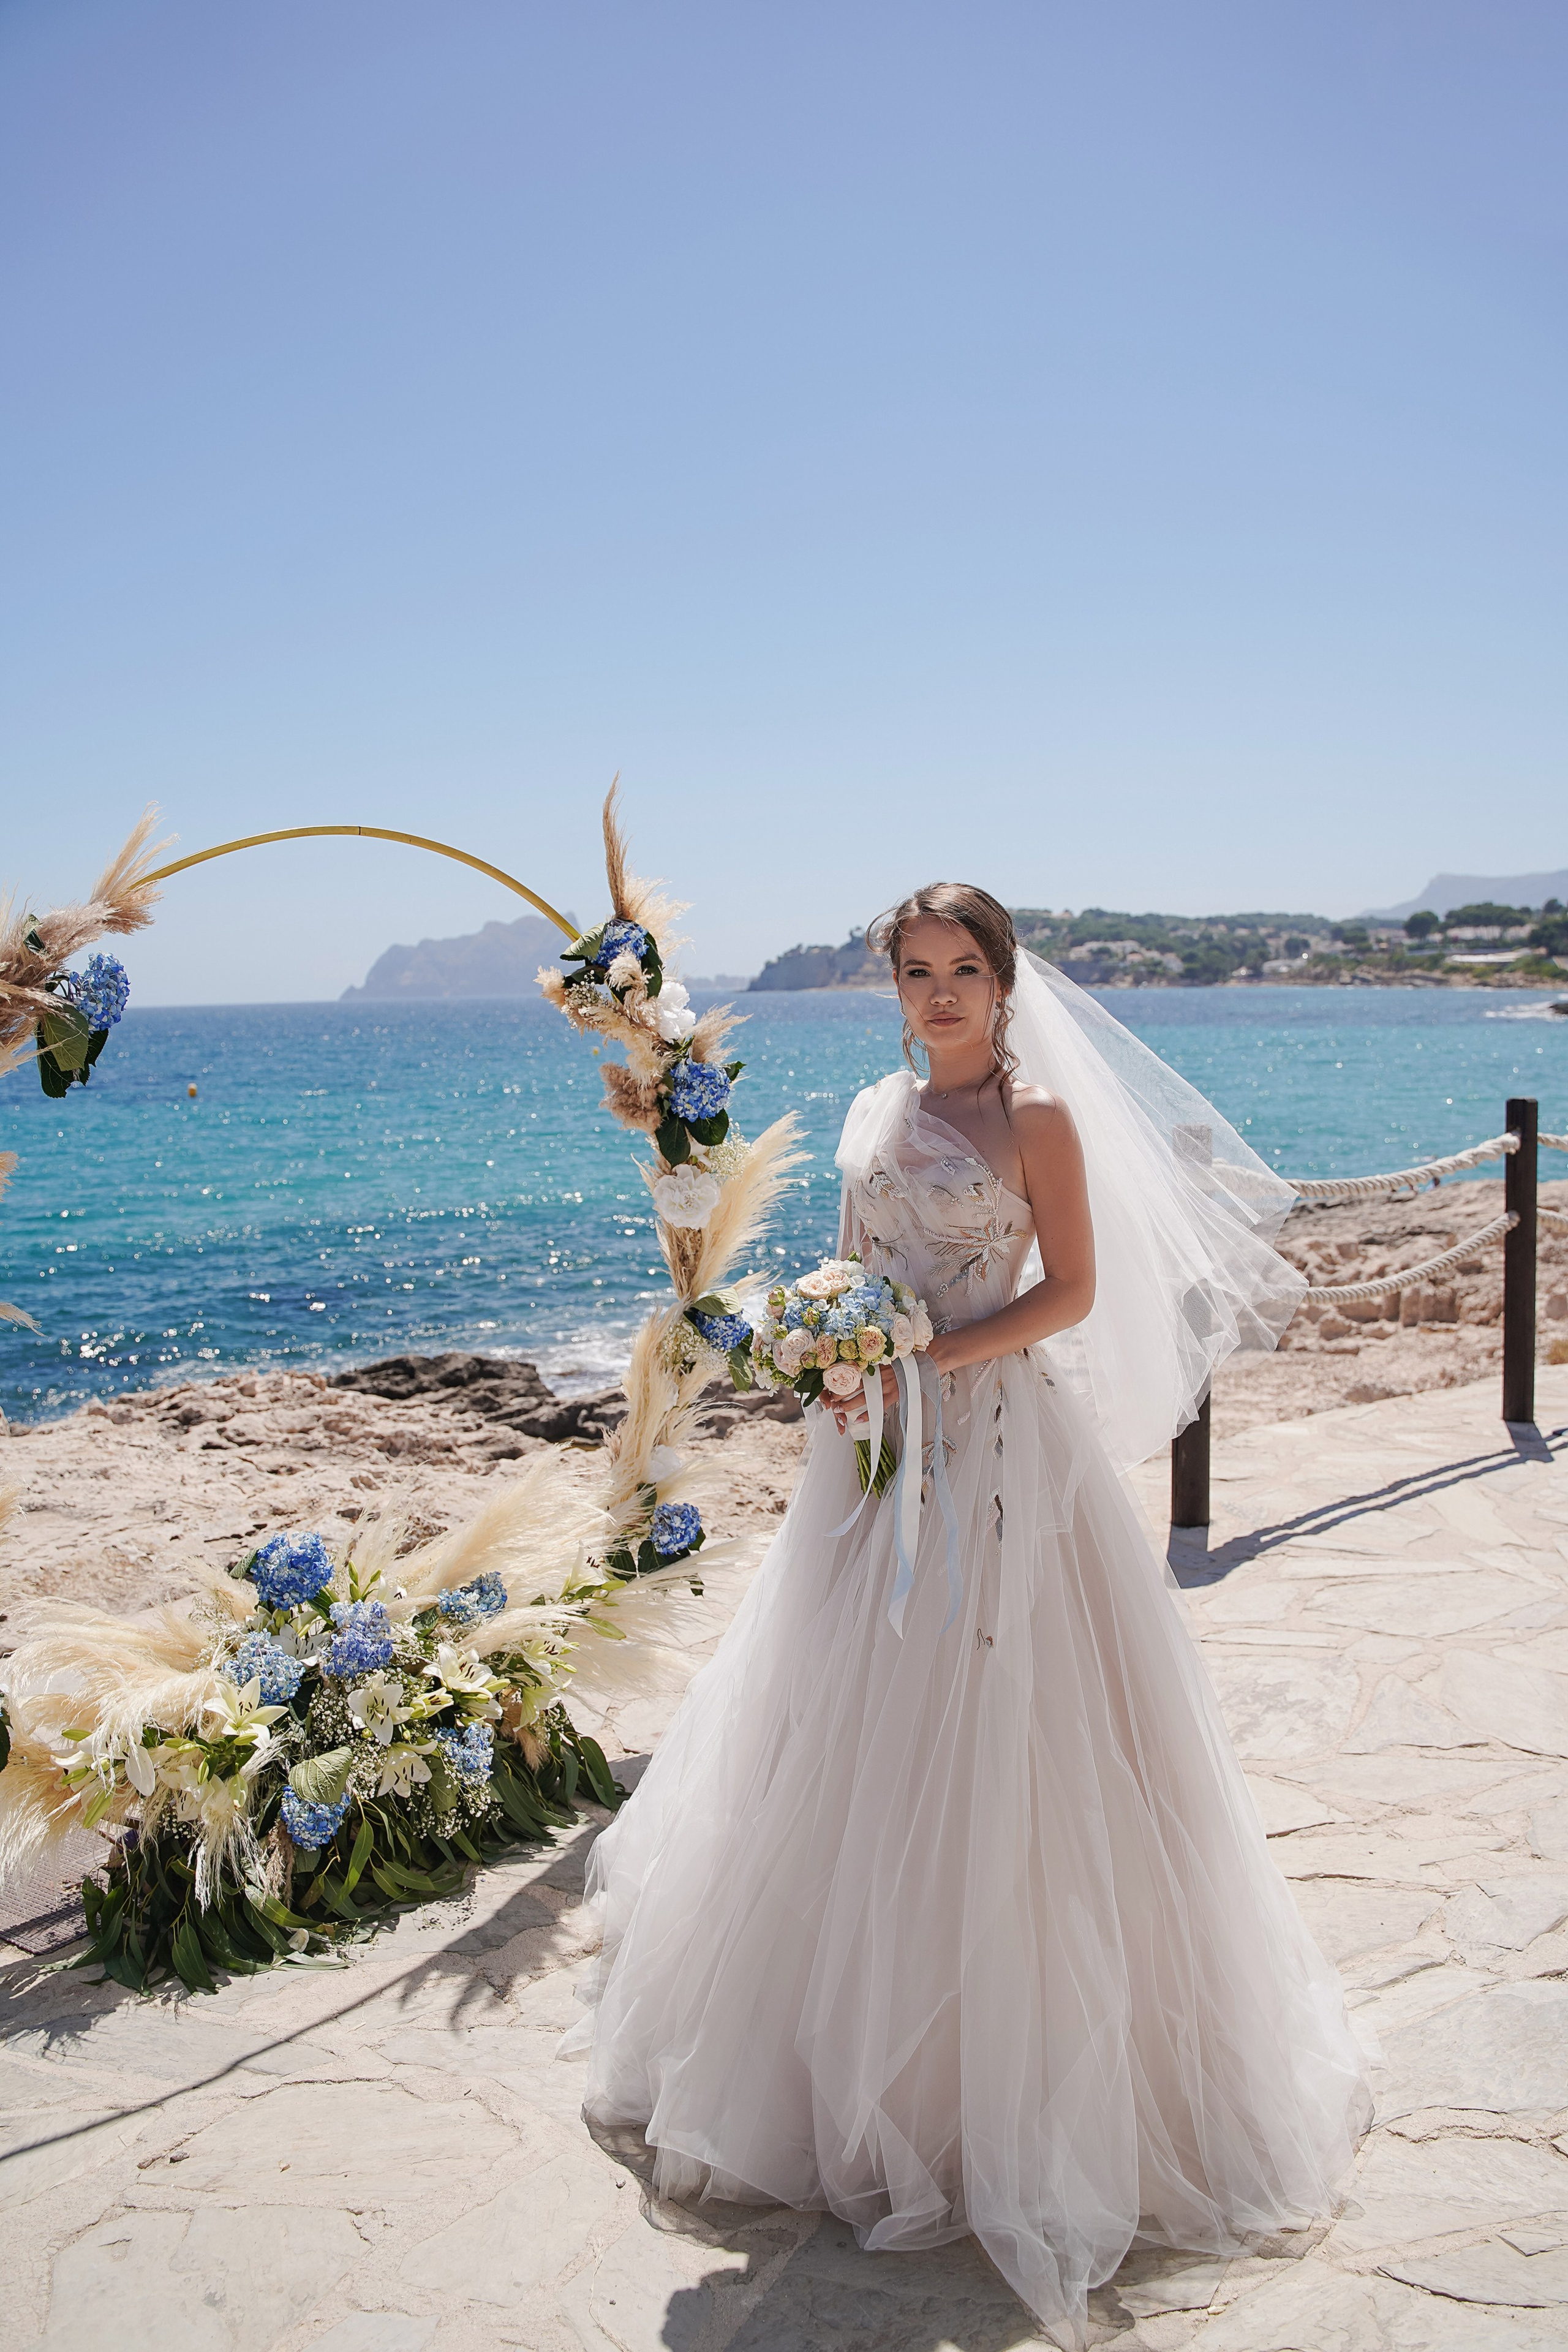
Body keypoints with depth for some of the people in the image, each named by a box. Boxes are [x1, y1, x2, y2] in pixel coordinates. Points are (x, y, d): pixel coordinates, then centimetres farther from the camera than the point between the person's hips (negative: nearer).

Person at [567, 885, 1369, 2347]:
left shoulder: (1038, 1117, -6)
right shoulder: (876, 1114, 11)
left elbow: (1074, 1290, -9)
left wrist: (934, 1359, -18)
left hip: (996, 1439, -6)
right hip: (879, 1440, 6)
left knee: (979, 1731, -2)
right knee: (850, 1721, 12)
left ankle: (1007, 2070, 14)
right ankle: (854, 2031, 30)